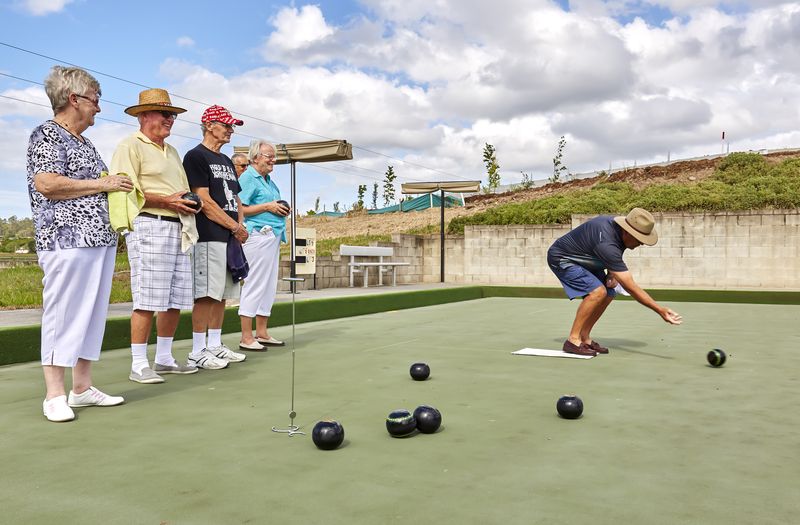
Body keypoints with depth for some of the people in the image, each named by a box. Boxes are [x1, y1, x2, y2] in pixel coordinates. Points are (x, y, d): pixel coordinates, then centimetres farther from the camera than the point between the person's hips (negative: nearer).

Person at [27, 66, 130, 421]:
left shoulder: (84, 142, 21)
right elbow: (47, 184, -17)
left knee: (92, 313, 8)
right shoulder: (47, 135, -4)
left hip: (100, 239, 9)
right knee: (62, 314, -5)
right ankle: (55, 395, 1)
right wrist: (102, 184, -11)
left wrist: (119, 186, 14)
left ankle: (82, 388, 15)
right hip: (66, 239, -9)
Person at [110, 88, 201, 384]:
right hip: (149, 225, -8)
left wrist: (189, 202, 9)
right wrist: (166, 200, -16)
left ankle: (164, 359, 19)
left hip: (178, 227, 9)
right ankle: (139, 365, -1)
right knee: (147, 299, -9)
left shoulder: (171, 151, 25)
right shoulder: (131, 146, -1)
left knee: (176, 299, 8)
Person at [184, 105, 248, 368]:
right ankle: (198, 351, -1)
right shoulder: (195, 156, -5)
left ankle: (215, 345, 19)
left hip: (231, 237, 8)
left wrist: (240, 225, 5)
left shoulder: (226, 161, 22)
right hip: (209, 236, -8)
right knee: (207, 293, -8)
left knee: (221, 293, 11)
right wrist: (235, 227, -10)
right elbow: (204, 201, -13)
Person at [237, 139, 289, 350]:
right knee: (254, 284, -8)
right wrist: (267, 207, -16)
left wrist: (281, 210, 11)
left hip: (273, 236, 10)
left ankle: (262, 333, 18)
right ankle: (246, 338, -3)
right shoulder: (248, 178, -7)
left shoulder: (269, 180, 21)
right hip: (258, 236, -10)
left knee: (269, 285, 11)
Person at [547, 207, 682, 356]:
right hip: (561, 258, -9)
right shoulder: (606, 244, -36)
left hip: (581, 259, 10)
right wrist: (660, 310, -35)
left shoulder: (617, 224, -10)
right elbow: (630, 287, -35)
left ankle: (584, 338, 8)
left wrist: (613, 274, -4)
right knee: (597, 291, -25)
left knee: (609, 293, 1)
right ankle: (573, 340, -18)